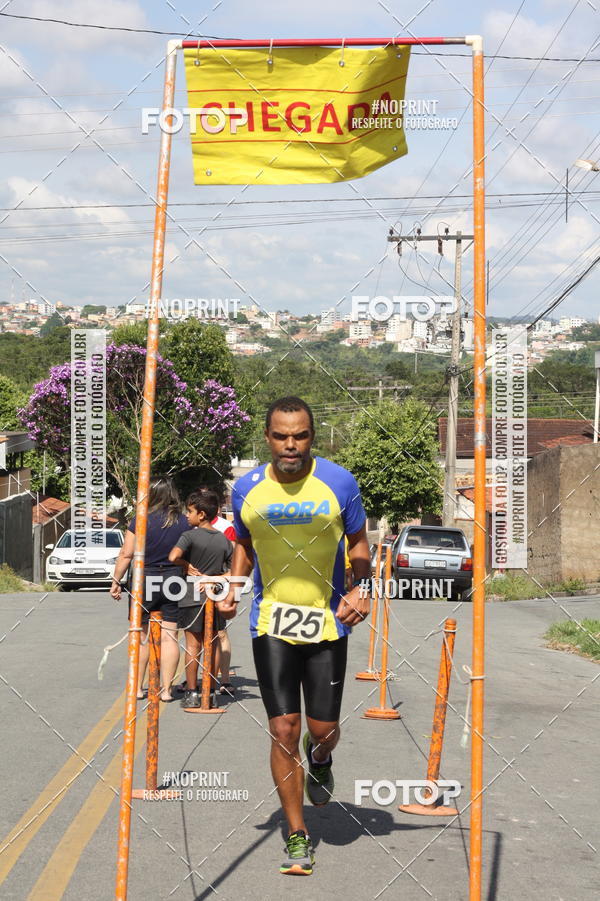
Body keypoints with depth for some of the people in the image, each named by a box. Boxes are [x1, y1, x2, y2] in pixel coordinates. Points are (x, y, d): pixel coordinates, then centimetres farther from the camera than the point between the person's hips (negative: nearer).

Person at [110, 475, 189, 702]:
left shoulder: (141, 520, -8)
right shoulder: (182, 522, 0)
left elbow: (126, 554, -7)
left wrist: (116, 581, 2)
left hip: (143, 581, -2)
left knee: (140, 635, 10)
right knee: (169, 636, 5)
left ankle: (137, 687, 15)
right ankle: (166, 689, 6)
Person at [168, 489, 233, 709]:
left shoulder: (190, 536, -9)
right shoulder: (224, 540, 5)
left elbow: (173, 556, -26)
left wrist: (188, 565, -10)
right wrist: (213, 578, 4)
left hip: (192, 597, -4)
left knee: (193, 645, 1)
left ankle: (191, 693, 2)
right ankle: (210, 692, 14)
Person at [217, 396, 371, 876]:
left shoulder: (340, 482, -6)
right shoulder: (247, 489, -1)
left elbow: (358, 542, 5)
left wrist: (362, 588, -12)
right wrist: (233, 587, 0)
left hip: (327, 621, 0)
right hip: (271, 622, 1)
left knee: (324, 729, 2)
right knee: (284, 729, -3)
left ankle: (320, 759, 41)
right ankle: (298, 835, 10)